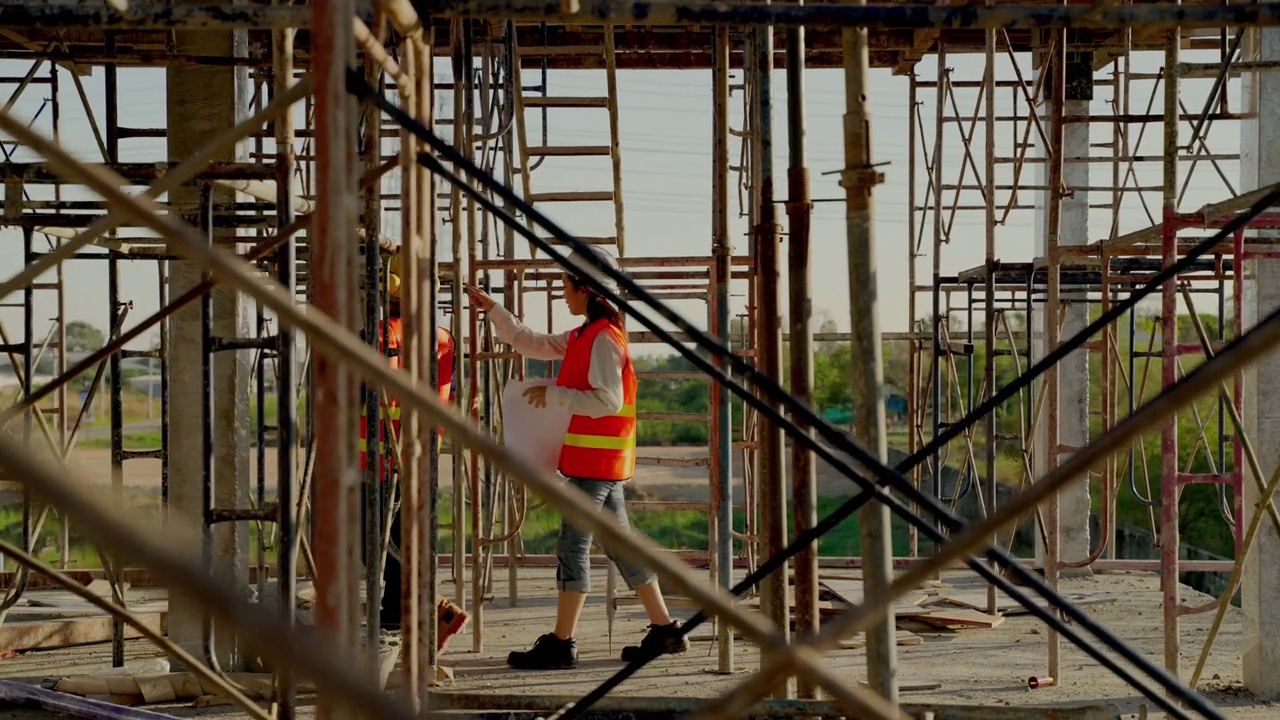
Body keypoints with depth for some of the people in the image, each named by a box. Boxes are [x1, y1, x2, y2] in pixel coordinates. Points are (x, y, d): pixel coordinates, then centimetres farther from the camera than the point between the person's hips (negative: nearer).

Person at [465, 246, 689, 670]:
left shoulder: (604, 338, -14)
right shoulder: (583, 337, 16)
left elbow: (609, 400, -22)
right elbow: (530, 344, 24)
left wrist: (554, 394, -18)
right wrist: (491, 309, 22)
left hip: (596, 460, -10)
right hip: (602, 461, 10)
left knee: (574, 546, -7)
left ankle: (561, 645, -5)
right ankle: (665, 631, 17)